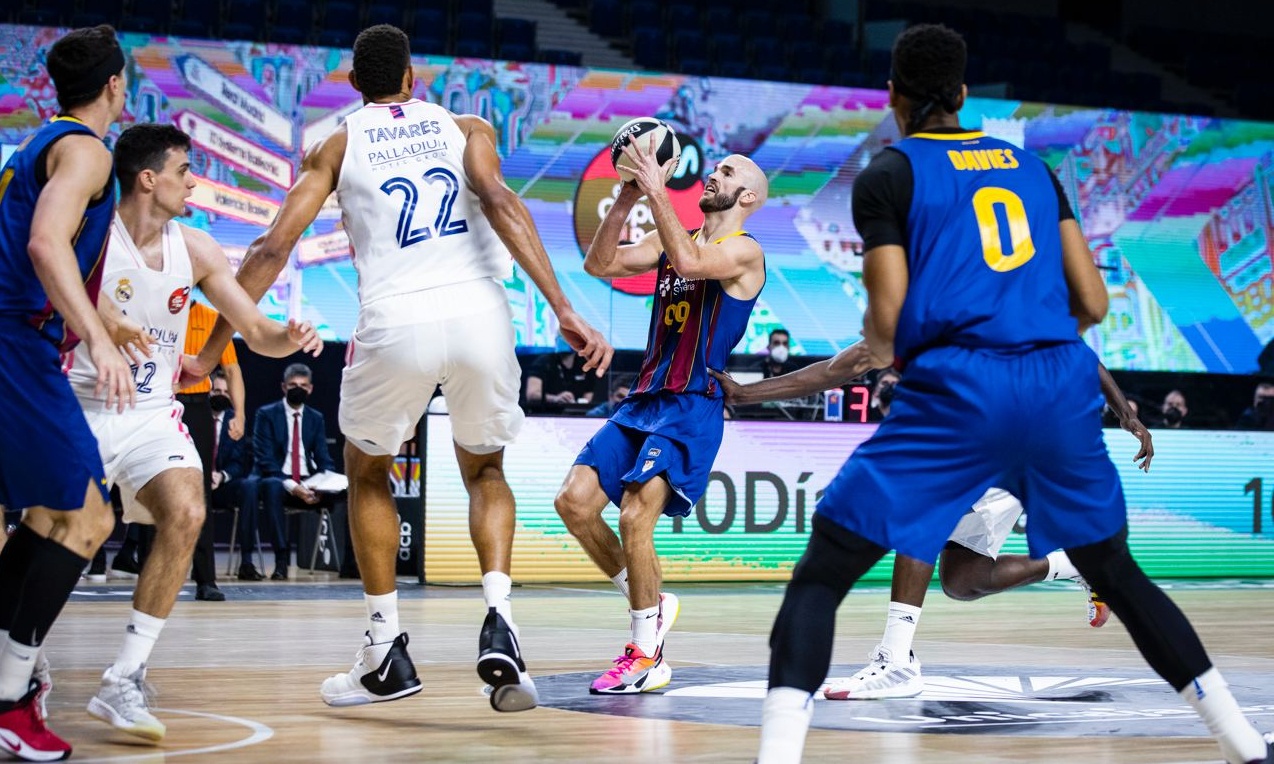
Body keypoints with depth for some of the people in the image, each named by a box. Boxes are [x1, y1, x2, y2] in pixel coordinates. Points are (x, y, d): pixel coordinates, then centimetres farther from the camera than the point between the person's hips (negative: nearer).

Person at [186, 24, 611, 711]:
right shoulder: (467, 128, 19)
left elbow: (273, 248, 9)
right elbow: (498, 201, -2)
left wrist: (211, 348, 13)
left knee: (367, 473, 26)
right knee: (484, 470, 26)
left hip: (396, 323, -1)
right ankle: (498, 623, 1)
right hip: (479, 313, 1)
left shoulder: (337, 146, 18)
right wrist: (564, 311, -10)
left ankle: (387, 654, 20)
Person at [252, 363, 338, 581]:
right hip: (278, 481, -4)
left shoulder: (316, 418, 16)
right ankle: (281, 560, -41)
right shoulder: (266, 414, 2)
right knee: (272, 487, -40)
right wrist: (292, 486, -21)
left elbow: (325, 460, 12)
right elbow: (264, 460, -7)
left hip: (308, 483, 4)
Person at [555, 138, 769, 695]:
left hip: (694, 407, -8)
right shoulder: (669, 240, 17)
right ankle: (648, 603, 14)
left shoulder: (743, 251, -6)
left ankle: (646, 657, -6)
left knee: (635, 516, -19)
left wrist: (658, 191, -26)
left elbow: (690, 263, -27)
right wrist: (627, 200, -5)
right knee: (574, 502, -4)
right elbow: (599, 265, 6)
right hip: (644, 399, 8)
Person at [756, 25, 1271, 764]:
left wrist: (875, 346, 20)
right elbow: (1093, 303, 14)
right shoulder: (1031, 165, 19)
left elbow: (888, 325, -2)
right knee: (1117, 573, 24)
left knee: (819, 577, 1)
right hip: (1063, 385, 5)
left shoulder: (887, 175, 5)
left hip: (956, 389, -4)